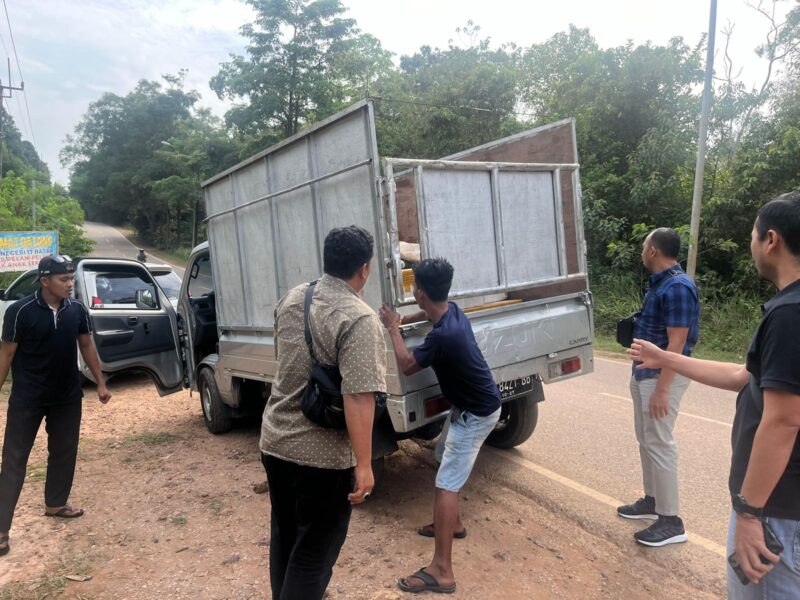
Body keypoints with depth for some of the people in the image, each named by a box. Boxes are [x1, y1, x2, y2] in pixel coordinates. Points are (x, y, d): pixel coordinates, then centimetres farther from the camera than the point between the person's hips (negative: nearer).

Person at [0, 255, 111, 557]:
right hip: (27, 399, -4)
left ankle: (56, 503, 35)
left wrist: (100, 383, 9)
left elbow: (86, 346, 8)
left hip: (67, 396, 5)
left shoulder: (77, 310, -2)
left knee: (64, 451, 16)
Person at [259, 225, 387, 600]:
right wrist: (364, 464, -21)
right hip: (323, 456, -7)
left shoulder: (290, 299, 4)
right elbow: (358, 398, -26)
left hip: (274, 442, 8)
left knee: (285, 536, 25)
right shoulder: (359, 319, -21)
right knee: (314, 552, 9)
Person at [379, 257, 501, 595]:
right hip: (474, 405, 10)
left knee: (446, 485, -9)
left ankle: (442, 571, -5)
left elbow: (406, 366, -15)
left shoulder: (443, 336, -32)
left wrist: (393, 328, -6)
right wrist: (404, 320, 21)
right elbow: (430, 313, 24)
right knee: (447, 458, 26)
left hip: (476, 414, -10)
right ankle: (453, 524, 42)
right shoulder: (452, 310, -4)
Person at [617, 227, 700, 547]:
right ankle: (651, 501, 31)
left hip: (663, 376, -10)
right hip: (644, 372, 10)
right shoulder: (659, 283, 11)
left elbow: (676, 343, -24)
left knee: (659, 444, -5)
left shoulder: (678, 287, -20)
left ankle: (670, 521, 6)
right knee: (645, 440, 17)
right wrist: (635, 328, 8)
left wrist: (662, 389, -25)